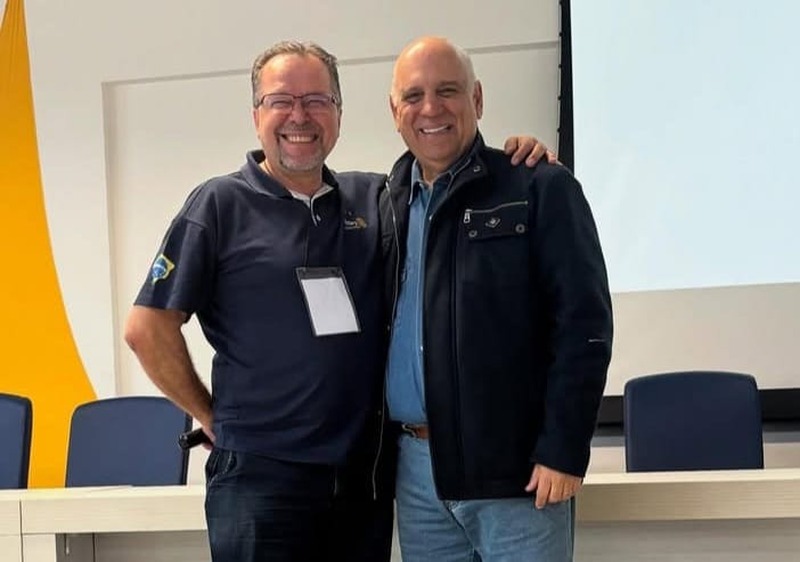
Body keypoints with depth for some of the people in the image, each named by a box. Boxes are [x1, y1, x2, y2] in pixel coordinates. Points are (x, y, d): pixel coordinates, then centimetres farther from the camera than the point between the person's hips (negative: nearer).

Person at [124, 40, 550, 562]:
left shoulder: (376, 199, 9)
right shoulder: (221, 204, -3)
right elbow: (148, 326, -4)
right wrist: (212, 417, 0)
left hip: (366, 476, 5)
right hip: (261, 476, -4)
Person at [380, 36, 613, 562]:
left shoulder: (540, 188, -4)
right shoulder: (388, 204, 11)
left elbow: (583, 324, -9)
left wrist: (563, 452, -15)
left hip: (516, 468, -5)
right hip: (416, 466, 5)